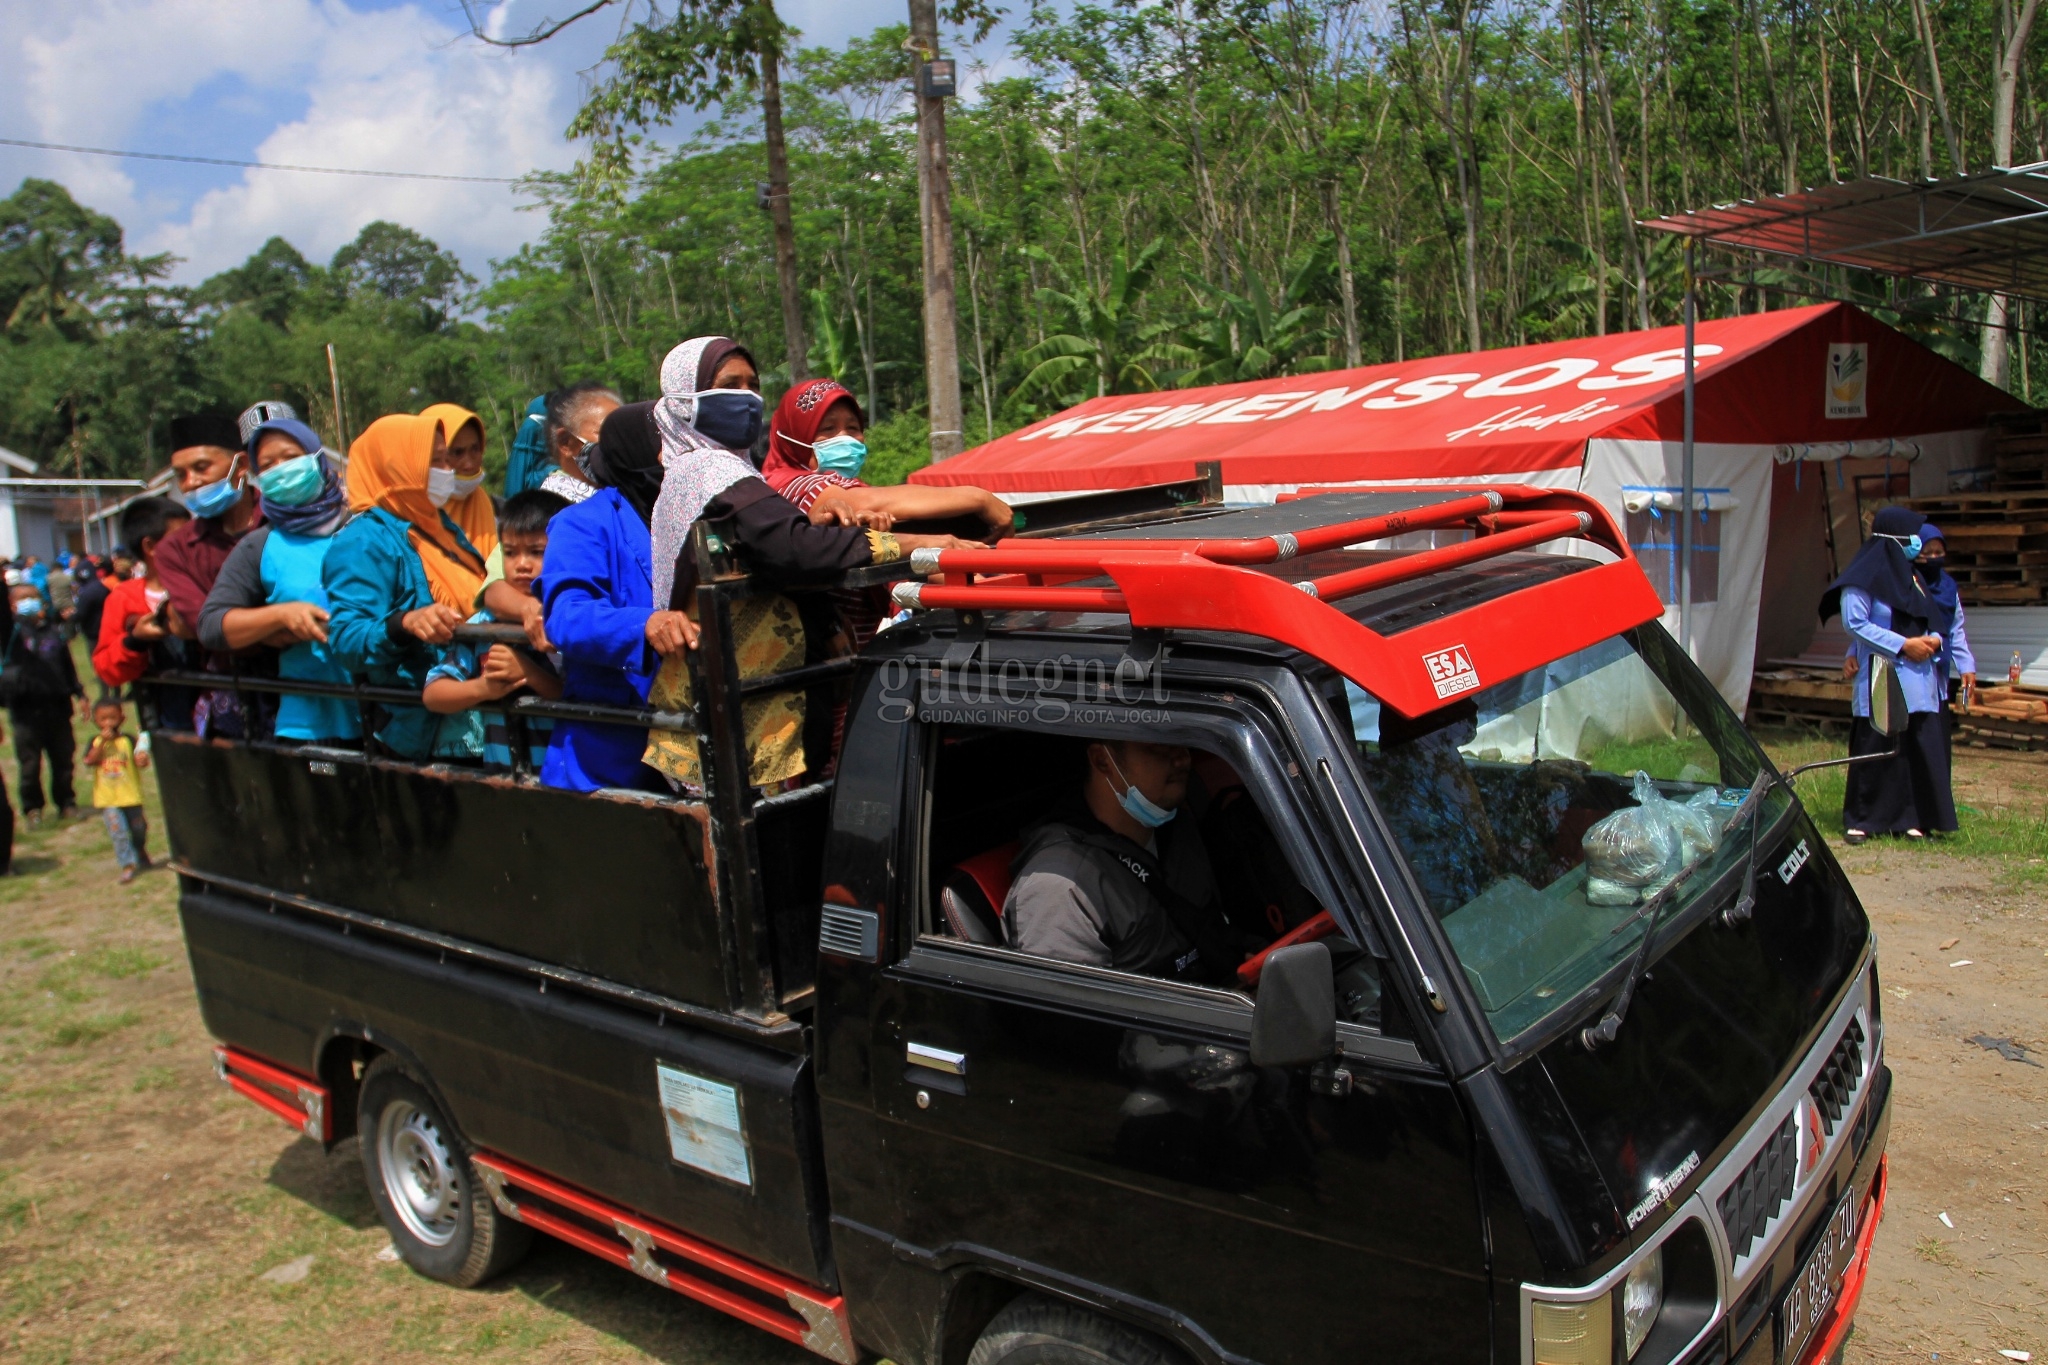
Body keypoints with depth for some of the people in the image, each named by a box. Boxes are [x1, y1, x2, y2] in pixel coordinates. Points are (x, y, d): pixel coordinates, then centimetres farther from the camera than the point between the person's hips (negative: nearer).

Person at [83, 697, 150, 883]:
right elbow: (89, 761, -13)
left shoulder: (128, 740, -2)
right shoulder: (95, 742, 1)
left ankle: (141, 853, 40)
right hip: (107, 798, 0)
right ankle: (127, 865, -1)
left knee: (138, 829, 13)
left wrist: (142, 760, -33)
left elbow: (140, 759, -9)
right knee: (118, 832, -7)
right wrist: (103, 741, -20)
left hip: (130, 796, 0)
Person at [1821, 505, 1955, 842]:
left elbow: (1925, 620, 24)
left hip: (1918, 681, 7)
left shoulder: (1909, 575, 17)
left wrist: (1933, 639, 2)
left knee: (1920, 748, 3)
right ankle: (1860, 820, 7)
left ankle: (1908, 817, 12)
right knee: (1876, 750, -3)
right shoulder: (1864, 578, -8)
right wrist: (1903, 645, -16)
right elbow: (1854, 623, -13)